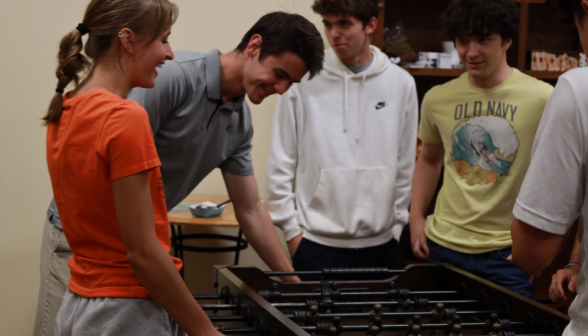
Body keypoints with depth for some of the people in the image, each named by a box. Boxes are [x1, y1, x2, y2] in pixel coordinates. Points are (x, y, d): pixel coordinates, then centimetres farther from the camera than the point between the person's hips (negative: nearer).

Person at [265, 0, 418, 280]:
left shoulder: (401, 84, 2)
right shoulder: (304, 81, -6)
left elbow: (406, 165, 9)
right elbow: (281, 163, -1)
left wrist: (397, 224, 8)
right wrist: (291, 228, -2)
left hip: (380, 243, 2)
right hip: (316, 244, -2)